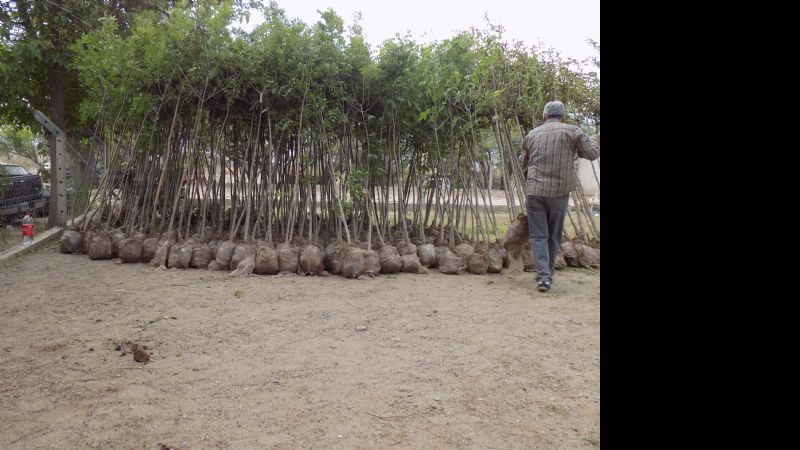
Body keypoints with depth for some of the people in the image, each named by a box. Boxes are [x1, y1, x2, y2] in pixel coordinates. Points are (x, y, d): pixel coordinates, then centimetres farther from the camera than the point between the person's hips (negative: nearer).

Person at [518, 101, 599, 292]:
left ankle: (543, 276, -12)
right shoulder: (572, 132, 3)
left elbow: (523, 164, 18)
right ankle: (549, 273, 21)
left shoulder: (532, 135, 11)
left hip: (534, 191, 1)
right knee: (554, 236, 13)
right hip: (559, 192, -1)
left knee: (538, 235, 1)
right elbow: (593, 153, 2)